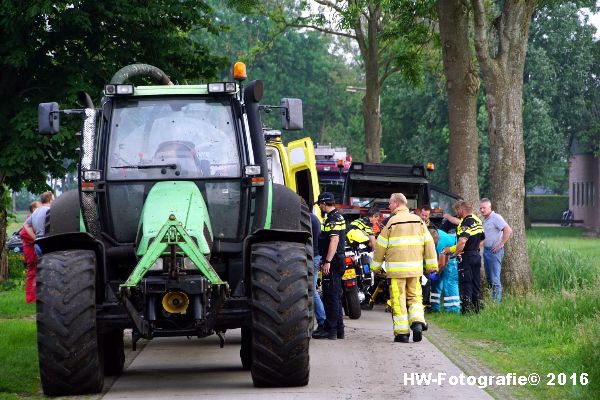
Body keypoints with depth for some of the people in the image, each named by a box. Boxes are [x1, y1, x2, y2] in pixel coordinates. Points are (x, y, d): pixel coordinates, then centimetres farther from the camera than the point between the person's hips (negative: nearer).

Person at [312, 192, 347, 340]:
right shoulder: (338, 217, 18)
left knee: (331, 297, -8)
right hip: (337, 261, 11)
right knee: (335, 297, 14)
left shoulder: (333, 219, -14)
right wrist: (325, 260, 27)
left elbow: (334, 240, -23)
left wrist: (327, 261, -26)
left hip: (332, 262, -11)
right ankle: (338, 330, 18)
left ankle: (330, 330, -7)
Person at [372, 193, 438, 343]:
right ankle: (417, 321, -7)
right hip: (415, 267, 4)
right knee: (414, 296, 15)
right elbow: (429, 243, 6)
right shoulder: (418, 221, 8)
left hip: (396, 268, -4)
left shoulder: (391, 222, -4)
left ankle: (402, 332, 0)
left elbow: (381, 246, 0)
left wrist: (376, 266, 12)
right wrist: (431, 264, 10)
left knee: (398, 299, 1)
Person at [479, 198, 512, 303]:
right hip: (486, 250, 9)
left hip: (494, 251, -9)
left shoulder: (496, 218, -14)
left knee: (495, 279, -8)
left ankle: (497, 301, -5)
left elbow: (508, 230, -23)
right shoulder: (484, 219, 14)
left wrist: (501, 245, -19)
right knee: (488, 278, 14)